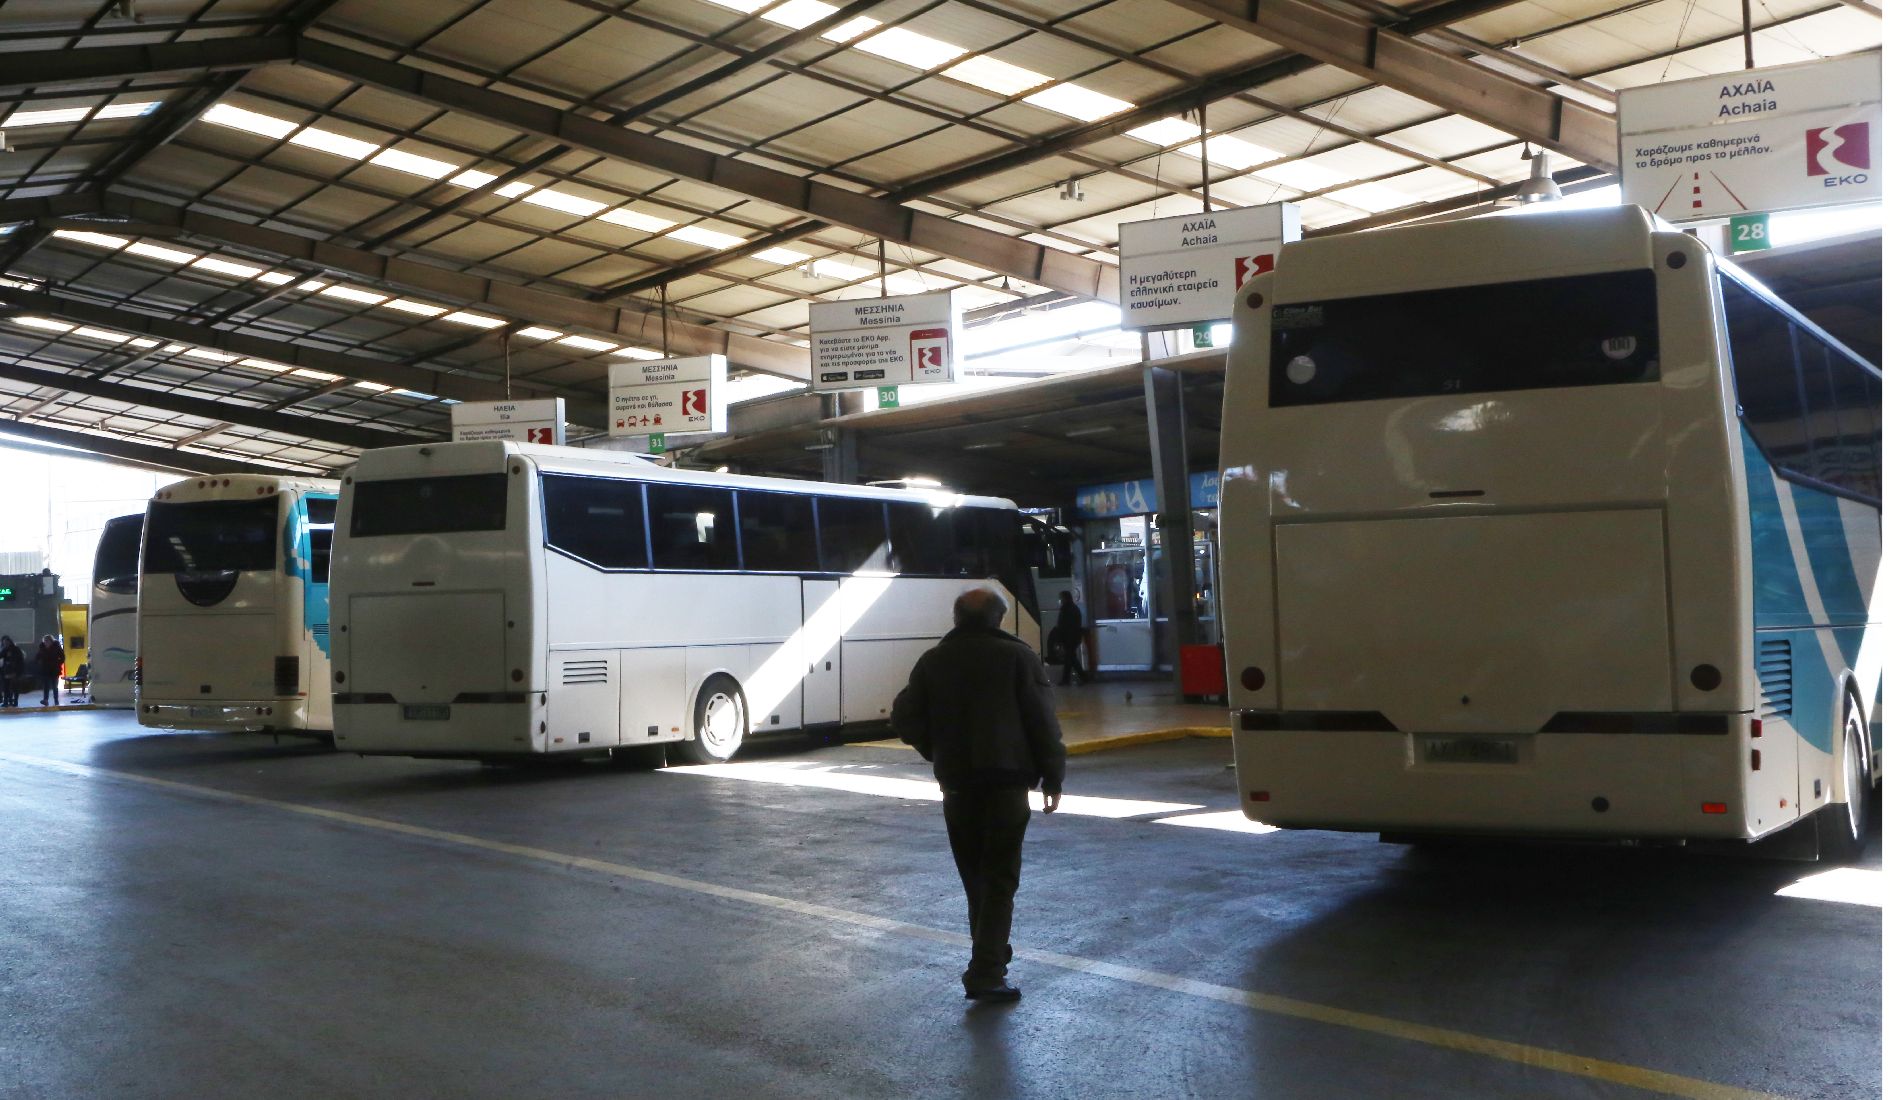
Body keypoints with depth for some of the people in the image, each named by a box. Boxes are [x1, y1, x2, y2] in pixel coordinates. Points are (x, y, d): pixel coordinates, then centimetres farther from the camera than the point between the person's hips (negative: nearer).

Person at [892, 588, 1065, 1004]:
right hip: (1007, 780, -3)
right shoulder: (1019, 656, -3)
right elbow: (1043, 722, -6)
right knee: (1000, 878, -2)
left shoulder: (933, 661, 6)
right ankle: (986, 973, -9)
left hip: (957, 783, 3)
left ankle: (990, 958, 24)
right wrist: (1052, 777, 1)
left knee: (975, 875, 16)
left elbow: (905, 718, 5)